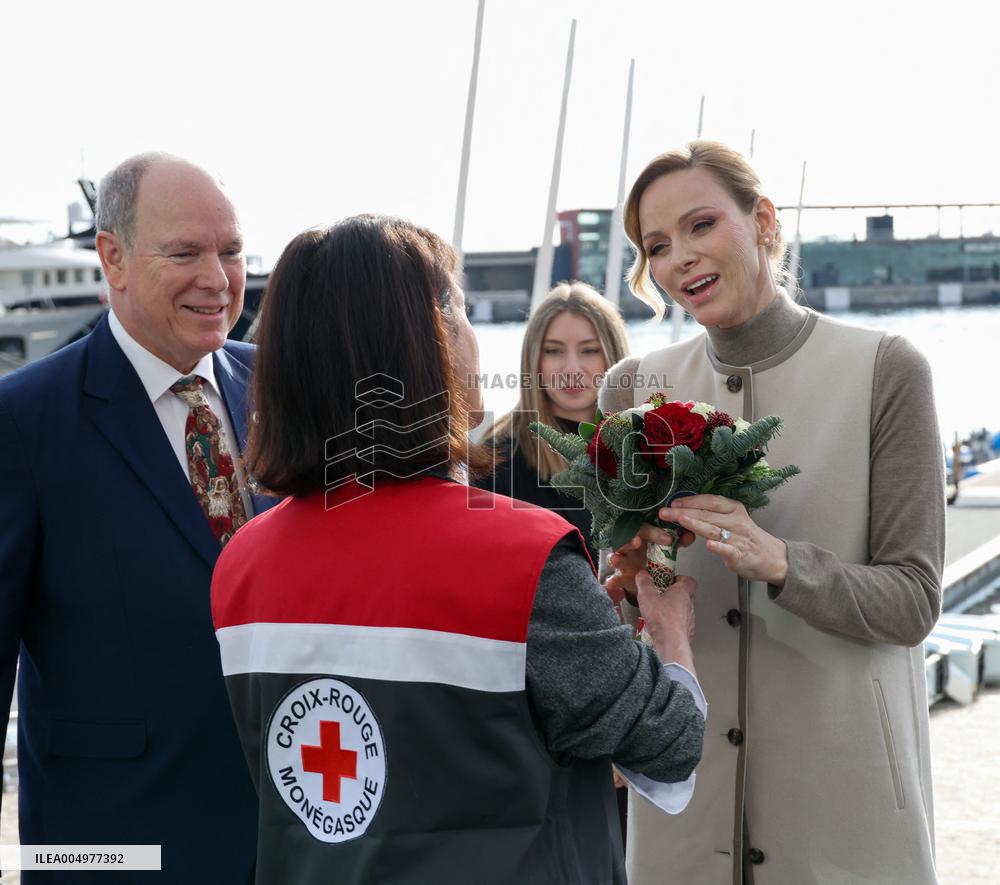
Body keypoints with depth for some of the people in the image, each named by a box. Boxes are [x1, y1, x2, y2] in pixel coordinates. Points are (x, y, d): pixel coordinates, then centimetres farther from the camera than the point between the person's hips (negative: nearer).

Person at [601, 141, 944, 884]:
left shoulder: (884, 370, -7)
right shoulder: (635, 388, 3)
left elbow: (913, 601, -9)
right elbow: (618, 588, 9)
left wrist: (777, 560, -25)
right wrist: (632, 584, -14)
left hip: (842, 784, -3)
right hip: (684, 775, 3)